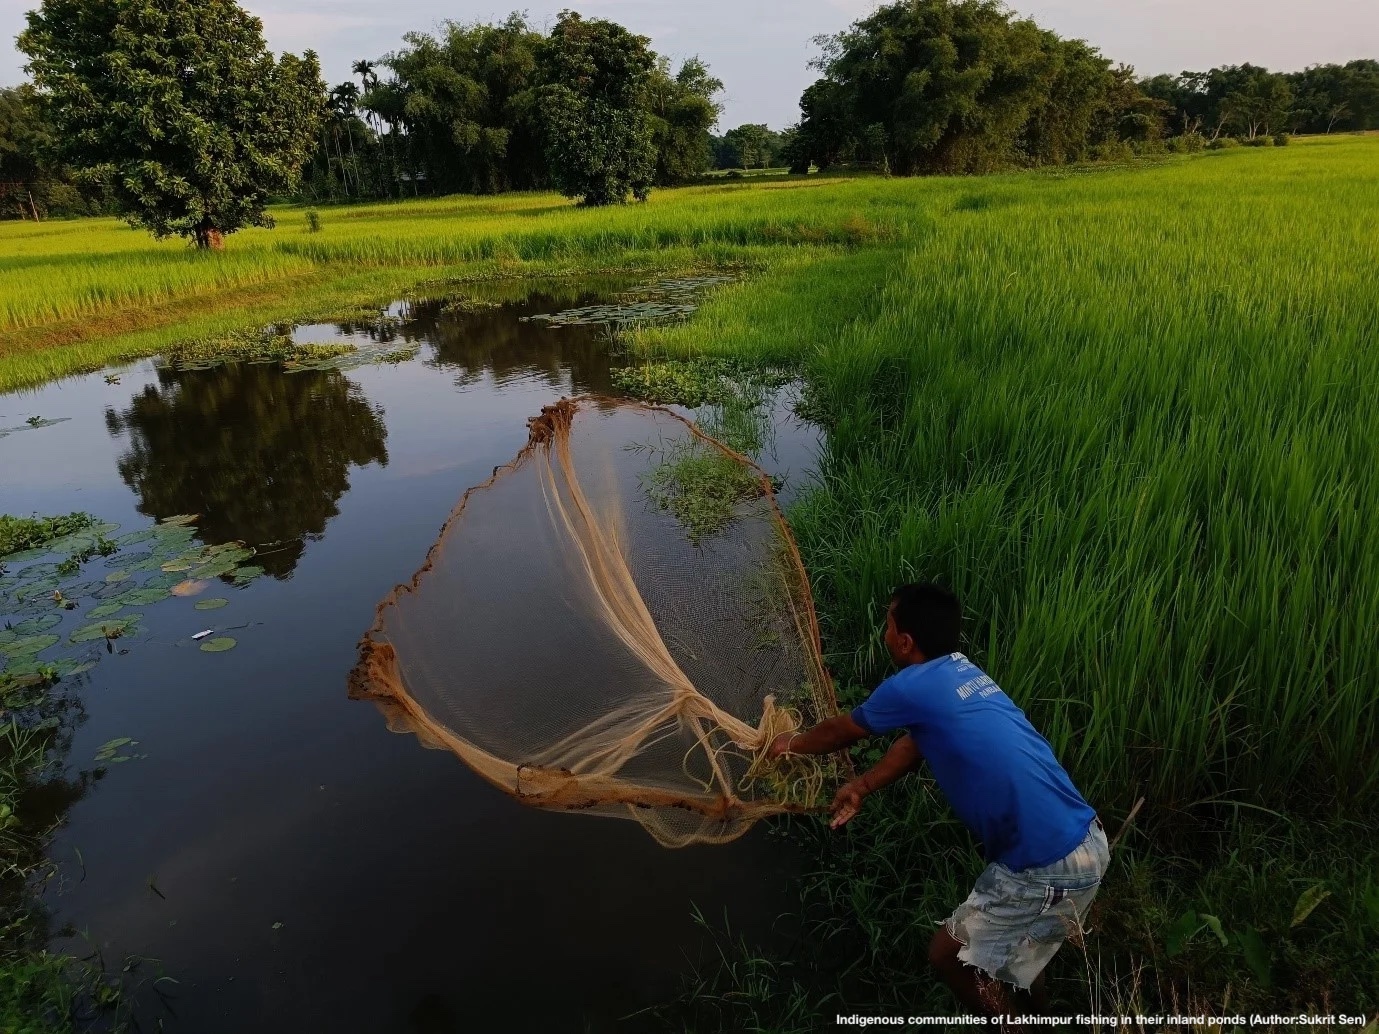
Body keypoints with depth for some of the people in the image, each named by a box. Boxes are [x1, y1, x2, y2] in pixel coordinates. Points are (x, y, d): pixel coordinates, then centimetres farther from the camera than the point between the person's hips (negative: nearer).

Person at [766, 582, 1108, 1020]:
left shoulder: (911, 688, -13)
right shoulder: (962, 671, 11)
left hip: (1050, 869, -9)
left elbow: (840, 731, 6)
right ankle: (1037, 1012, 54)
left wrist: (792, 744, 25)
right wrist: (860, 787, 34)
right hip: (1086, 839, 9)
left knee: (949, 955, 11)